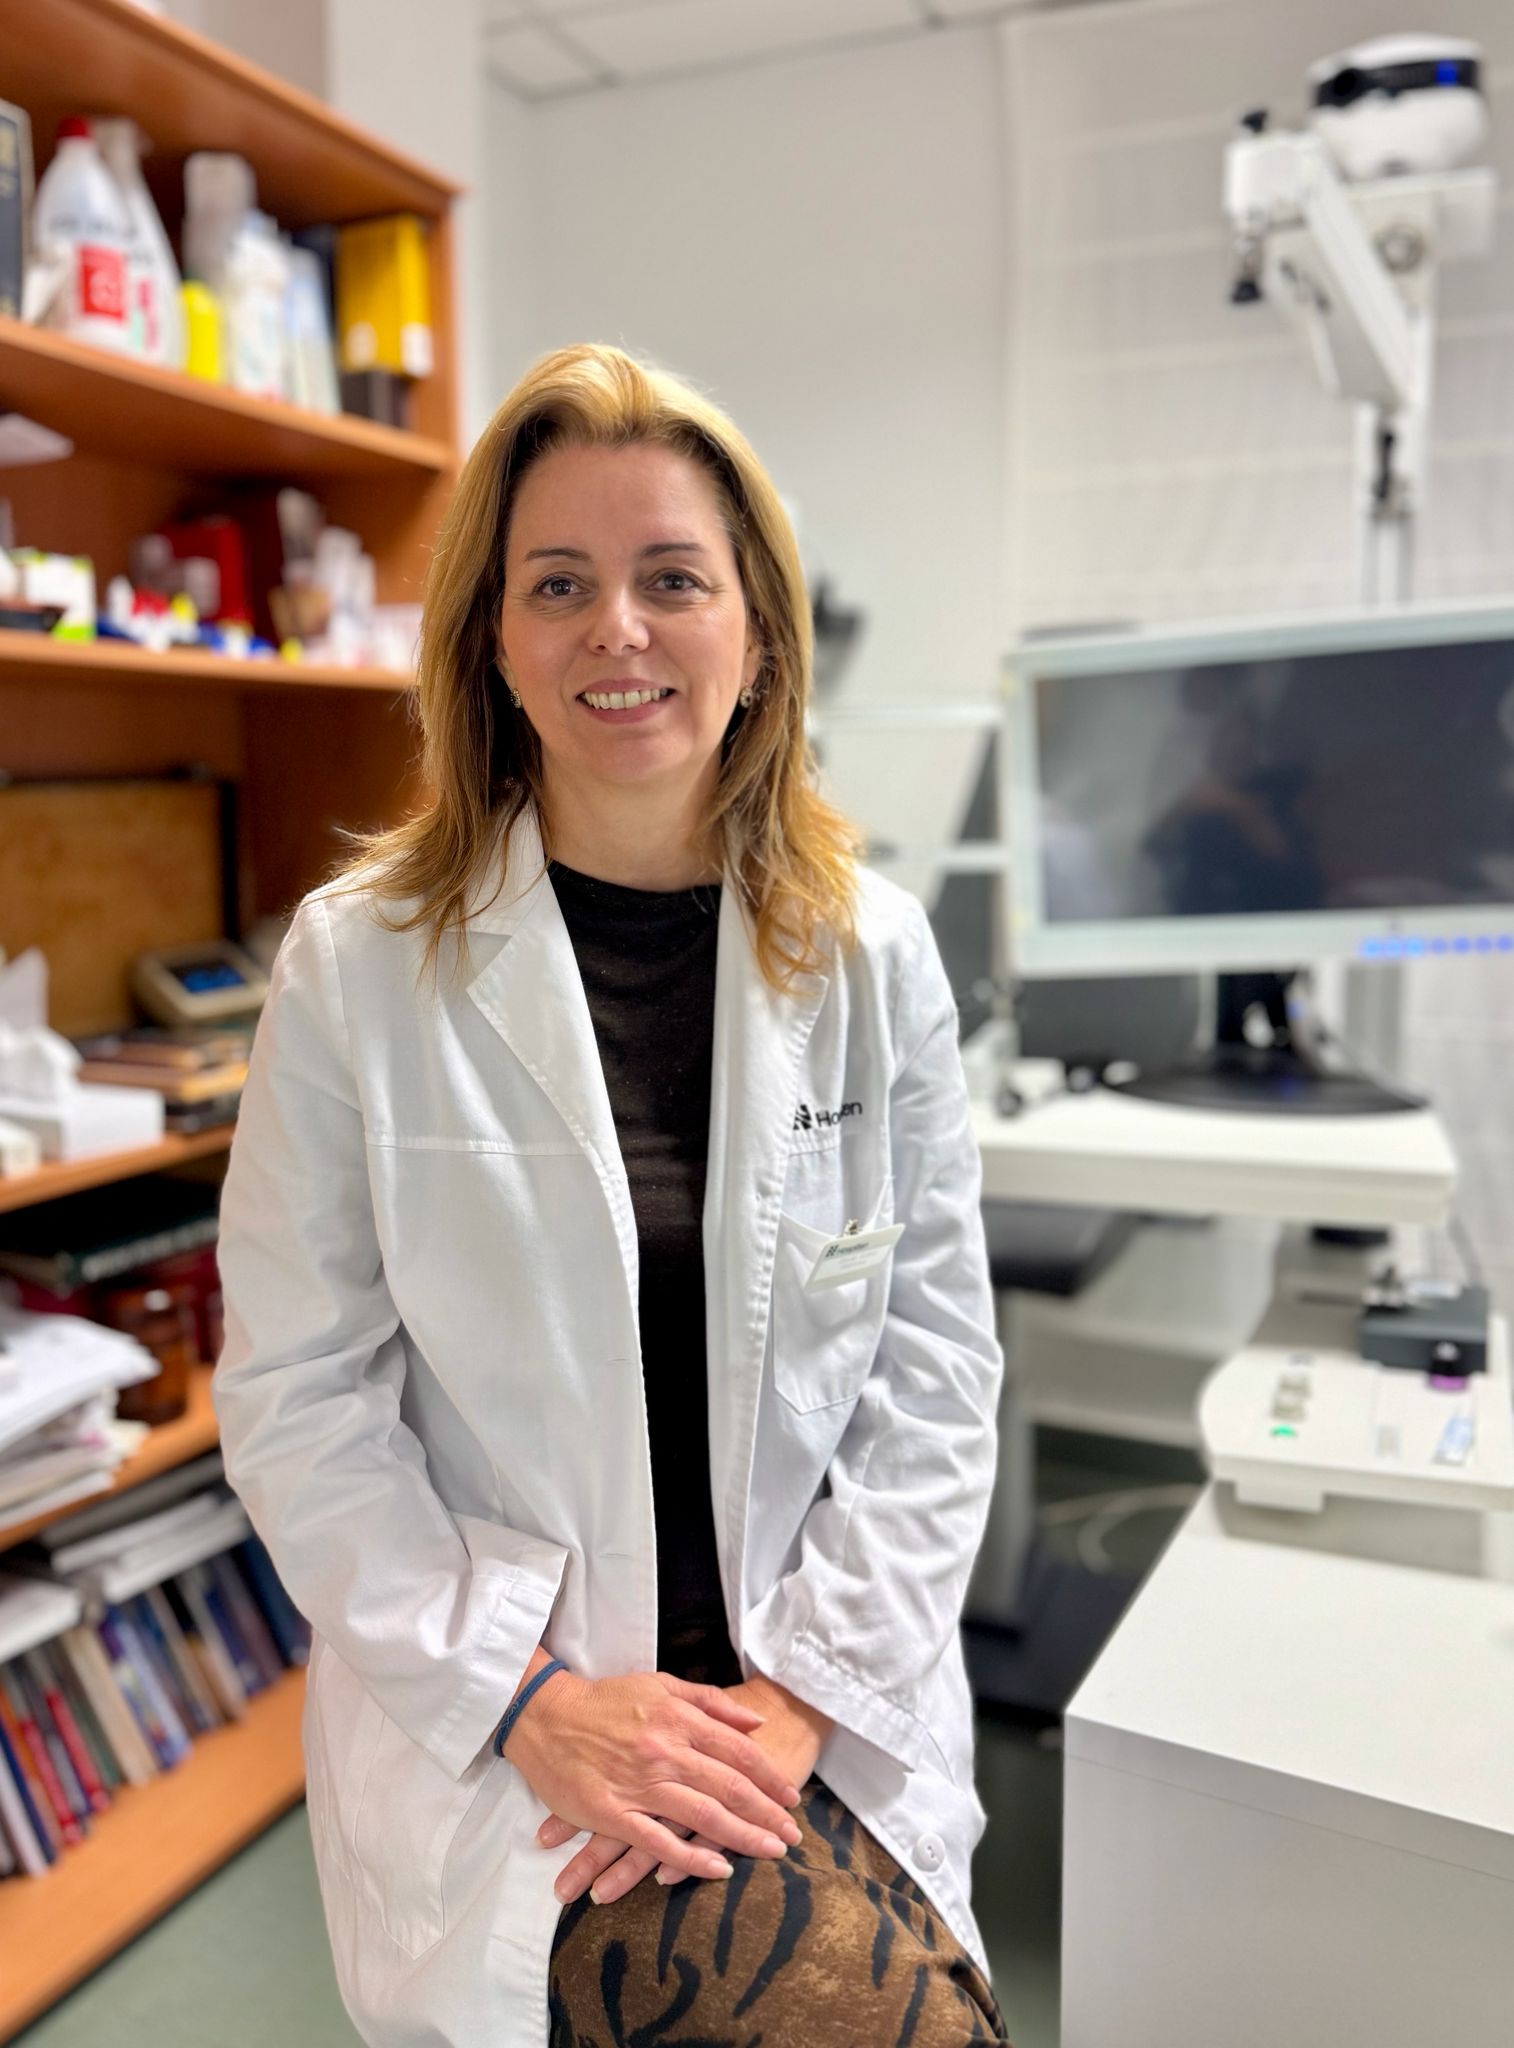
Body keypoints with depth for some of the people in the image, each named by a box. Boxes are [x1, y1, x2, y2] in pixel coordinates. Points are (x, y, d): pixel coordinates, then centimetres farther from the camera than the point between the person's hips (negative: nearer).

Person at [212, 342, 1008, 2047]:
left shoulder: (873, 957, -1)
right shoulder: (358, 965, -7)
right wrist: (528, 1699, -13)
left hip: (823, 1715, 3)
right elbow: (297, 1400, -6)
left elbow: (937, 1354, 0)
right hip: (494, 1731, -2)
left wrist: (806, 1684, -9)